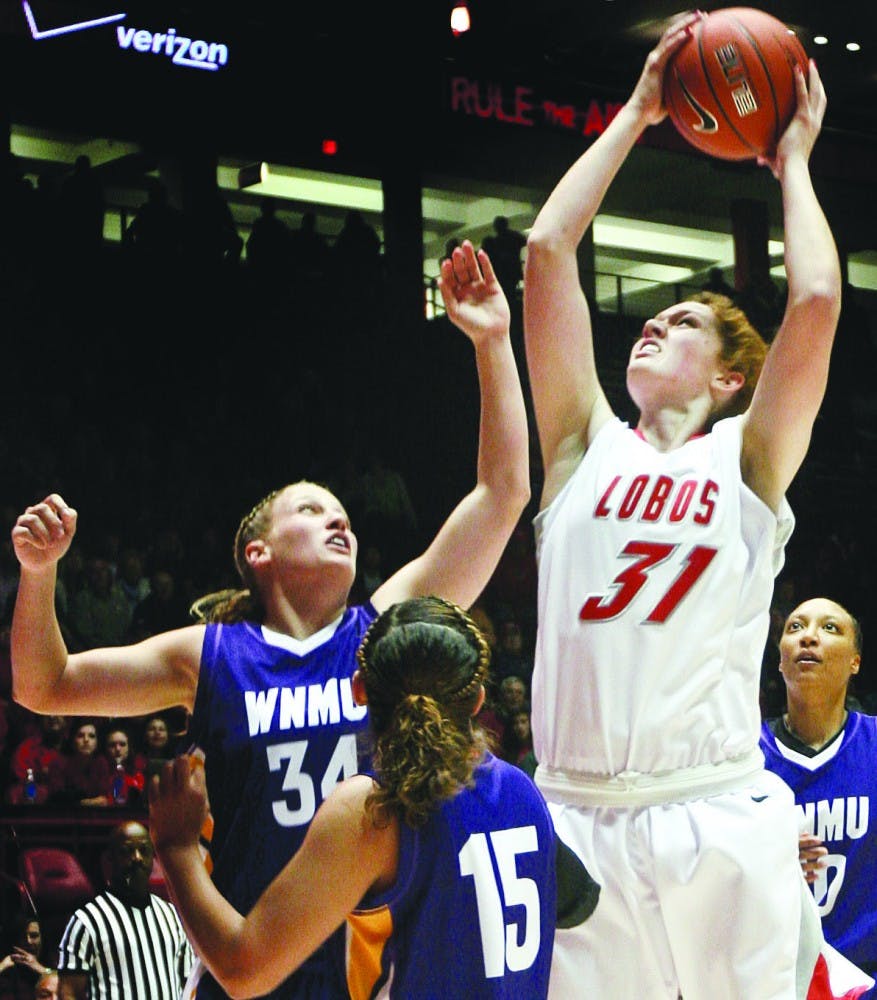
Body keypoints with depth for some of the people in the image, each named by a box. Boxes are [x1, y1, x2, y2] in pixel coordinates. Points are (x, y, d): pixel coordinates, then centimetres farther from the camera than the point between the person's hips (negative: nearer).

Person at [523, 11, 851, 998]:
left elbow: (816, 297, -4)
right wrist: (636, 112, 17)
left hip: (721, 820, -2)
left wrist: (793, 162, 11)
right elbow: (547, 248, 10)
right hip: (576, 819, 2)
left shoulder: (748, 460, 9)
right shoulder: (587, 445, 14)